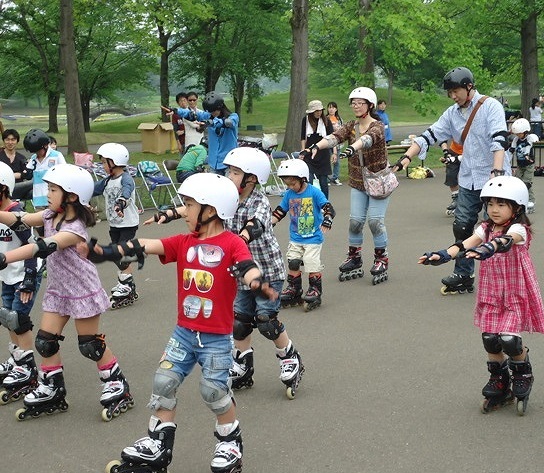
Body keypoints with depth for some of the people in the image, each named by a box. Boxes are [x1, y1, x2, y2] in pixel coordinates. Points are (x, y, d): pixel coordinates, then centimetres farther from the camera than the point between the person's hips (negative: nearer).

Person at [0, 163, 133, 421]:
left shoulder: (74, 229, -27)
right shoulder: (51, 216, -1)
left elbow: (43, 247, -40)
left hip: (82, 292, -8)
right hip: (58, 291, 8)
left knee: (90, 345, 1)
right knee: (44, 341, 7)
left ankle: (118, 387, 18)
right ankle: (51, 392, 21)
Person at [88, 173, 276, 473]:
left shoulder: (231, 243, -11)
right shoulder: (183, 242, 3)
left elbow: (246, 267, -28)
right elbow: (145, 247, -7)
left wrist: (258, 283, -52)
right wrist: (108, 252, -21)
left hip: (217, 337, -5)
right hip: (184, 332, 5)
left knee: (213, 390, -3)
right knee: (163, 383, 3)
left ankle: (230, 442, 22)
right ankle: (159, 443, 18)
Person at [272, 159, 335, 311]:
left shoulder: (314, 192, -12)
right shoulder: (289, 195, 4)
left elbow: (328, 207, -15)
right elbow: (280, 211, 13)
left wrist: (327, 220, -32)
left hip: (313, 238, -5)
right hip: (295, 238, 5)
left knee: (312, 264, -7)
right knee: (292, 263, 6)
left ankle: (315, 291, 8)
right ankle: (293, 290, 19)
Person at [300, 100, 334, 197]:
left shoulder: (326, 121, -1)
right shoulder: (306, 120, 3)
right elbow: (303, 138, 9)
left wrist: (334, 153, -13)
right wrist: (303, 152, 3)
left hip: (323, 155, -1)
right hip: (309, 155, 1)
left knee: (323, 181, 3)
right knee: (309, 181, -9)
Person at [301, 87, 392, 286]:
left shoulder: (377, 126, -13)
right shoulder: (351, 126, 2)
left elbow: (368, 138, -36)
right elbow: (335, 137, -17)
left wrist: (352, 148, -57)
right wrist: (316, 146, -37)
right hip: (358, 183, 5)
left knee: (375, 220, -9)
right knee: (355, 220, -1)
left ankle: (381, 260, 7)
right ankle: (354, 261, 12)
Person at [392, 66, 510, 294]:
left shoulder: (490, 106, -10)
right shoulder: (452, 113, 10)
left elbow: (499, 139, -21)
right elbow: (429, 136, 8)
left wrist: (497, 170, -33)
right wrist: (406, 157, -4)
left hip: (494, 179, -6)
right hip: (468, 181, 6)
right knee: (461, 227, 5)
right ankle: (463, 276, 14)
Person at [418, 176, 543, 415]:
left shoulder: (518, 229, -14)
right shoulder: (486, 229, 3)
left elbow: (505, 240, -38)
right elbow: (467, 243, -16)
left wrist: (488, 248, -60)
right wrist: (444, 254, -36)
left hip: (516, 294, -5)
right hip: (491, 294, 5)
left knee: (509, 339, -15)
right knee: (490, 339, 0)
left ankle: (522, 373, 16)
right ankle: (499, 382, 23)